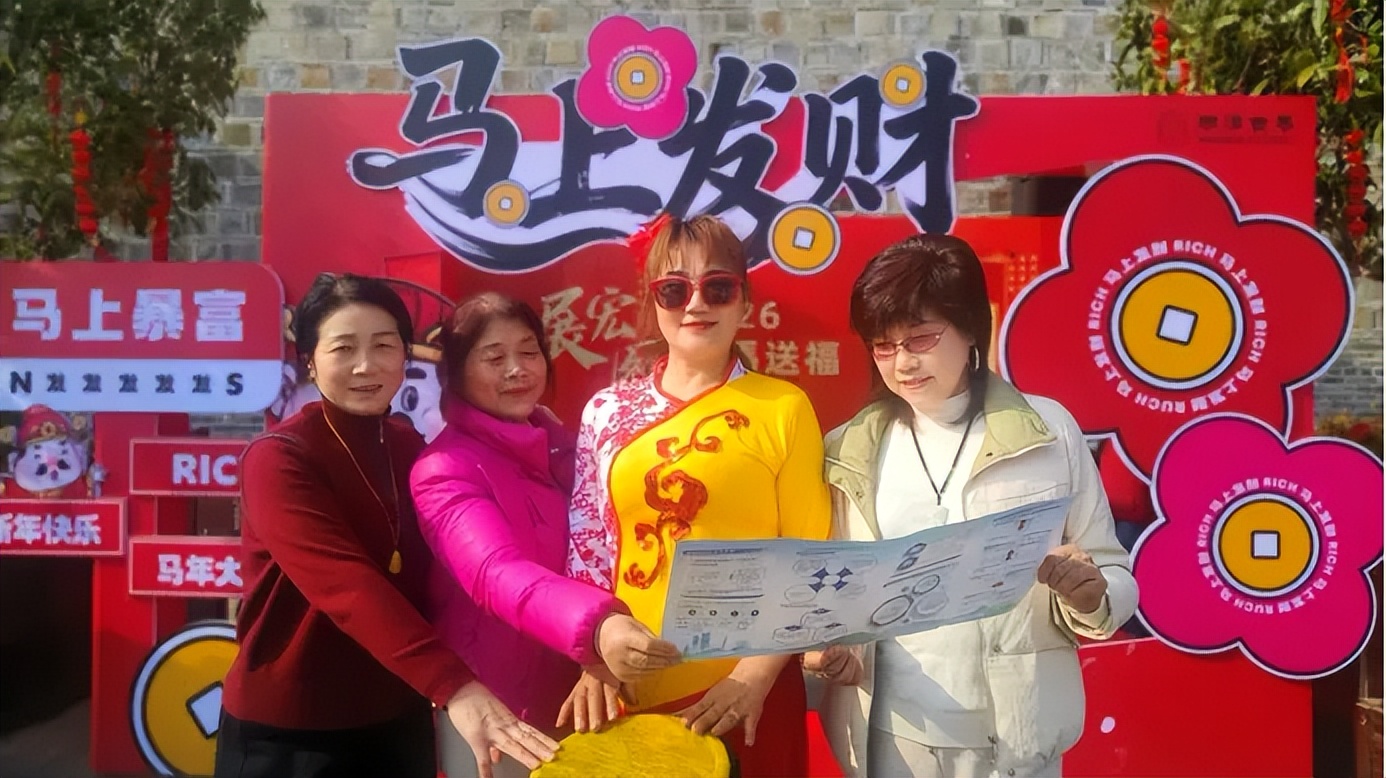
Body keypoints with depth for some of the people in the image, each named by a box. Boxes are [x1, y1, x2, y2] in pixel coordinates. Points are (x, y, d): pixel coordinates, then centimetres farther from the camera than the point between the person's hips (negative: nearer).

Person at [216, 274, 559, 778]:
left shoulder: (411, 449, 3)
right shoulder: (278, 457, -17)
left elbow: (421, 579, 5)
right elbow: (347, 586, -30)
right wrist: (454, 687, -41)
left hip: (398, 719, 5)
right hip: (289, 730, -5)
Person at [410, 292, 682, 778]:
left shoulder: (560, 443, 3)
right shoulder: (444, 470, -17)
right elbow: (496, 573, -34)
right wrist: (597, 628, -51)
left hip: (571, 691, 6)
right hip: (491, 705, -6)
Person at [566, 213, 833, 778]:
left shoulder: (783, 407, -4)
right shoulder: (606, 411, 4)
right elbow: (585, 546, 6)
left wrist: (758, 672, -10)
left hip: (746, 694, -2)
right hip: (630, 693, 3)